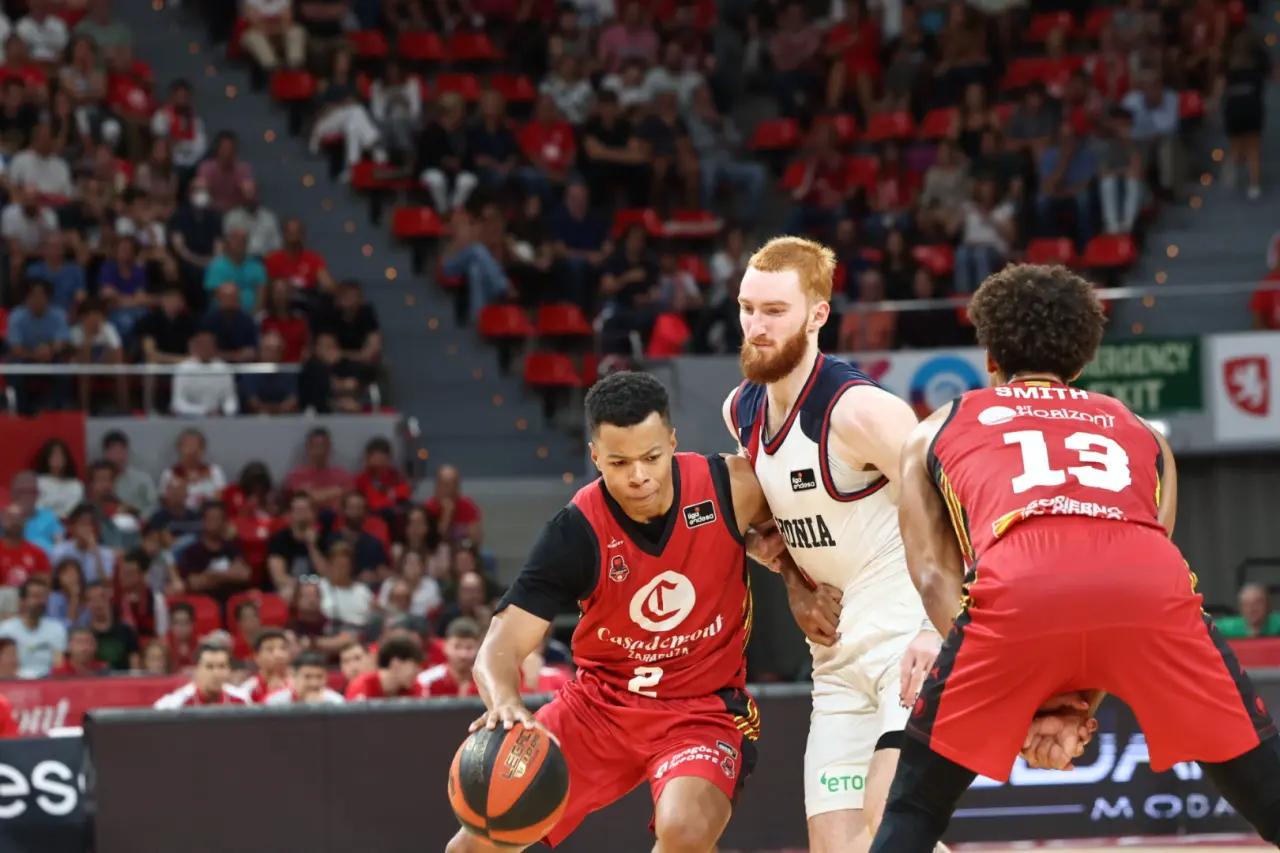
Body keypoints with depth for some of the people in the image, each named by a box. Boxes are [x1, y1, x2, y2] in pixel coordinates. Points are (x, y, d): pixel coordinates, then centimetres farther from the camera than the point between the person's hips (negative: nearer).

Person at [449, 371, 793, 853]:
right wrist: (505, 703, -43)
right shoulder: (576, 533, -18)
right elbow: (501, 646, -22)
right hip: (601, 703, 2)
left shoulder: (733, 488, -17)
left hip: (704, 709, -2)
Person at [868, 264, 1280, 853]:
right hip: (1151, 583, 1)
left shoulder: (936, 432, 34)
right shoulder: (1142, 435, 38)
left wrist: (1022, 703, 15)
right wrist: (1078, 707, 22)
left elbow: (935, 575, 21)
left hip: (1018, 584, -1)